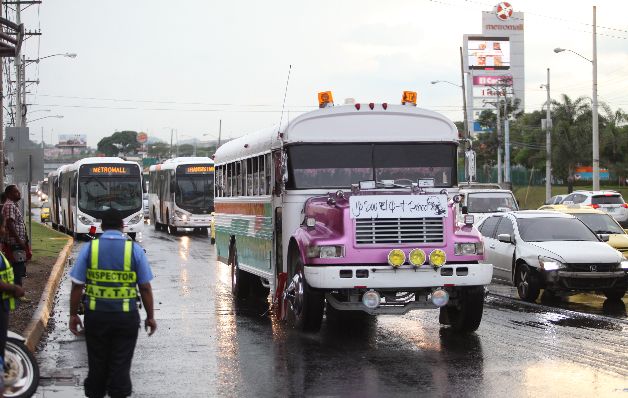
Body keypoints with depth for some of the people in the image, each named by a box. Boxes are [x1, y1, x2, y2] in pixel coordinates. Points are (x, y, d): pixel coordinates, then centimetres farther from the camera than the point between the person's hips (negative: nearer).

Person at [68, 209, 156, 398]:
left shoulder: (89, 248, -2)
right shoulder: (134, 249, -3)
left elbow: (77, 285, -3)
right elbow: (145, 288, -2)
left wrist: (73, 315, 5)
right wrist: (150, 316, 6)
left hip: (95, 315, 1)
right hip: (126, 316, -1)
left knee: (97, 363, 14)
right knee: (121, 365, 6)